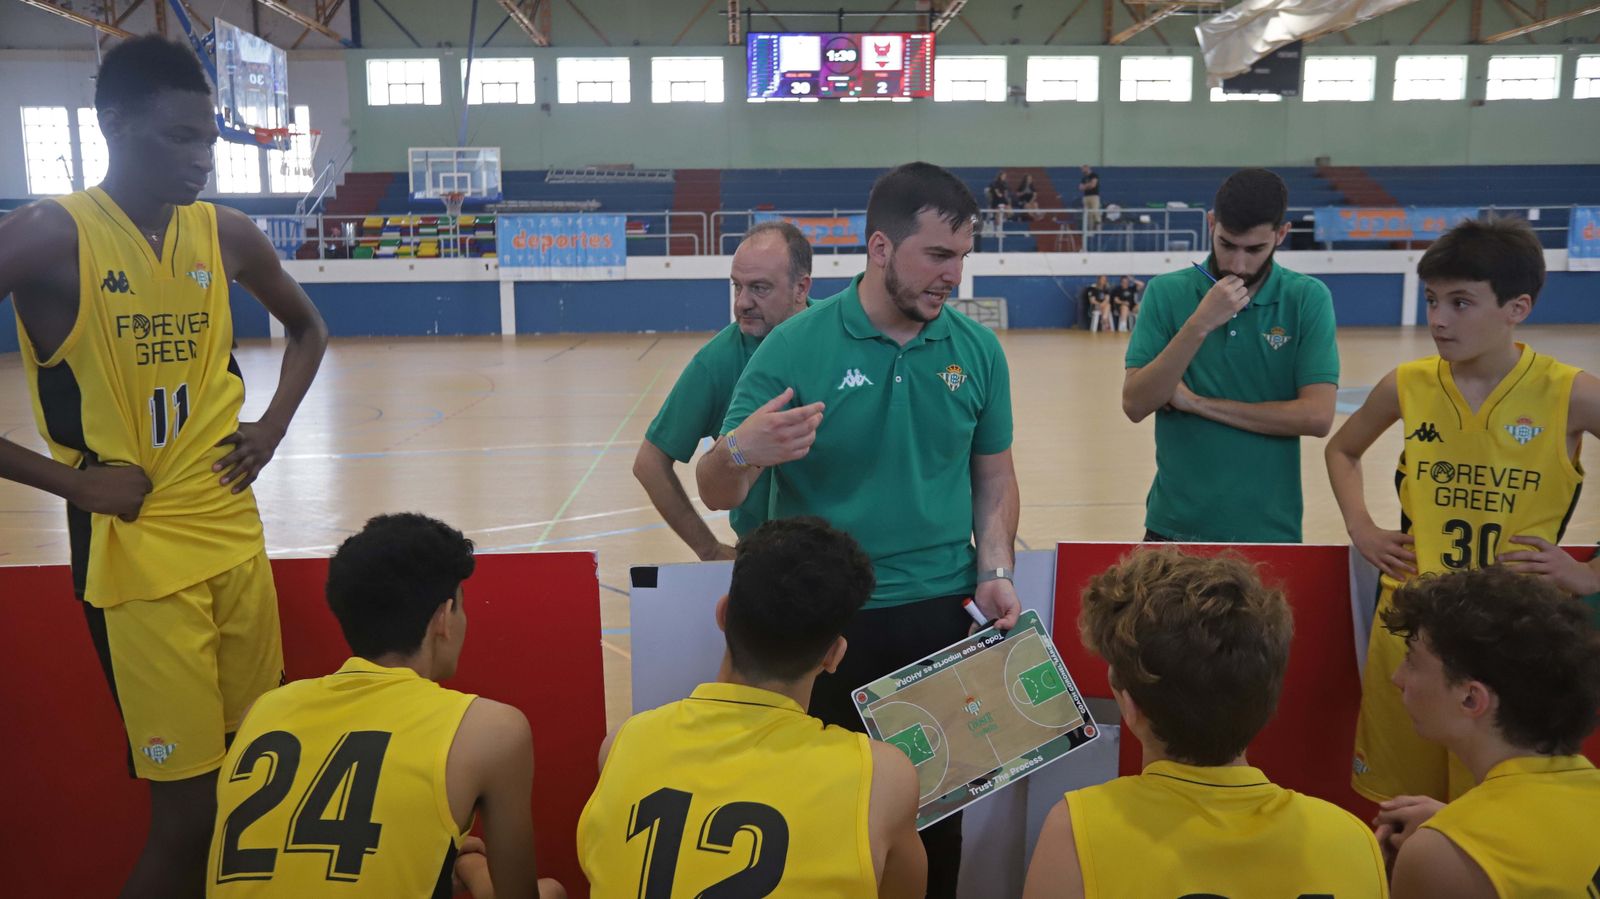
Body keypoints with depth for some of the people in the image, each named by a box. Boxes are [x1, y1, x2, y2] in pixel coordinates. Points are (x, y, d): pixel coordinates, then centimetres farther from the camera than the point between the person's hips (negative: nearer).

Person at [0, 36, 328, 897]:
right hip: (134, 552, -5)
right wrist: (71, 479, -15)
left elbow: (307, 327, 21)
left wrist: (272, 426, 7)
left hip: (234, 535, 5)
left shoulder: (225, 233, 3)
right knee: (186, 809, -1)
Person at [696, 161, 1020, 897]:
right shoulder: (794, 347, -11)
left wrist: (994, 572, -2)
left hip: (941, 614, 3)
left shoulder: (977, 349, -1)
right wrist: (740, 453, -32)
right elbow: (715, 493, -10)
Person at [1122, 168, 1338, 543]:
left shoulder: (1308, 298, -6)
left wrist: (1197, 403, -14)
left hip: (1270, 528, 0)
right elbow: (1135, 405, -12)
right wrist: (1200, 324, -22)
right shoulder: (1166, 292, -5)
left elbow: (1317, 417, -14)